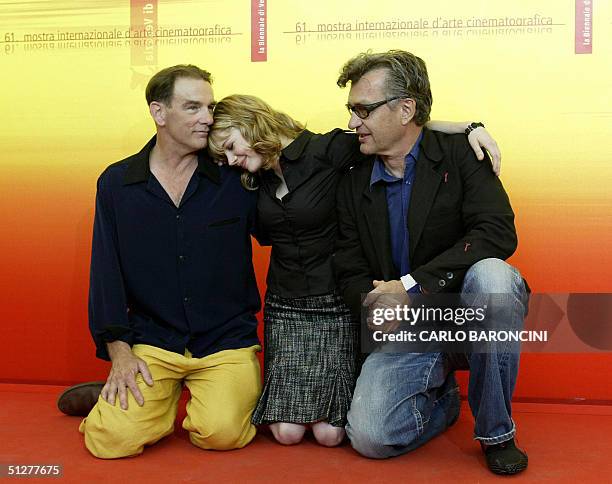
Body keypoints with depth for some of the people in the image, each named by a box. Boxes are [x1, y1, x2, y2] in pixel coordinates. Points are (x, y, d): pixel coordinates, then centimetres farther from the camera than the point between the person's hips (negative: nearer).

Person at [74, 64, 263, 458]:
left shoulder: (236, 178, -1)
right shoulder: (115, 183, 3)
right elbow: (106, 273, 2)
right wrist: (119, 351, -5)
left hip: (226, 339, 0)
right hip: (151, 341, 1)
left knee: (222, 432, -22)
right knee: (112, 437, -17)